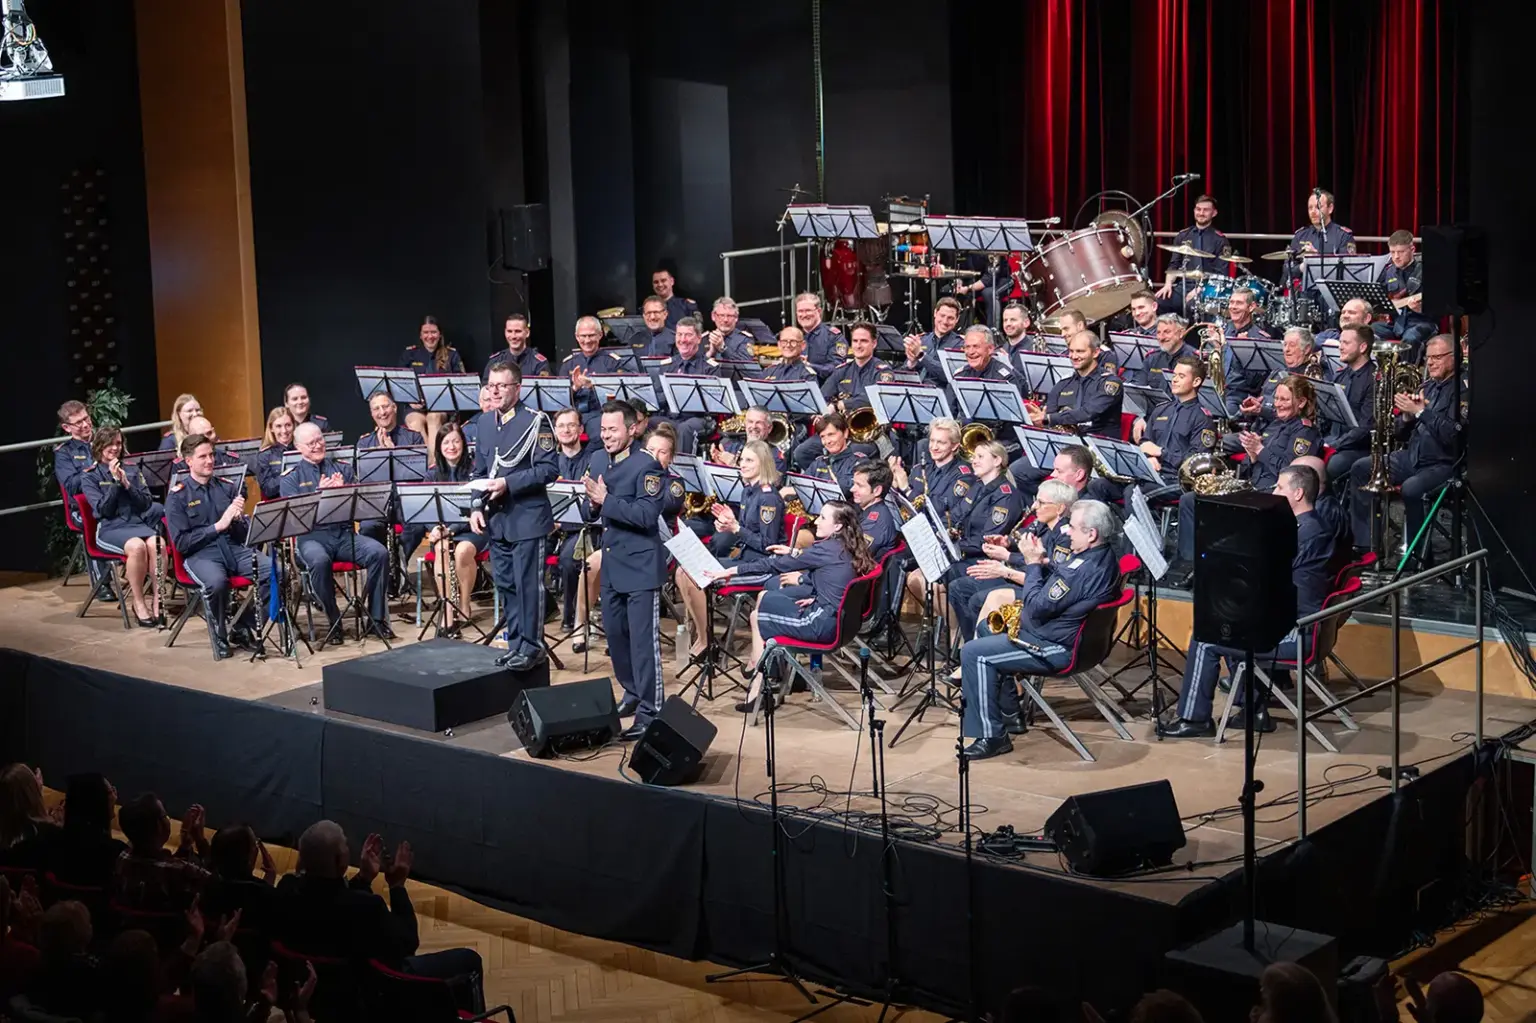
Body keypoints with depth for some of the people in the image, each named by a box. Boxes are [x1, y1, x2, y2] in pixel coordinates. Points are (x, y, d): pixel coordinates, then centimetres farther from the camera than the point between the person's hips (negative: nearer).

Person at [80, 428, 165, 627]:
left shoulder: (132, 470, 18)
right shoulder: (89, 476, 8)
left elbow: (147, 504, 8)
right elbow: (103, 509, -4)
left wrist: (127, 483, -5)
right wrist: (115, 481, -9)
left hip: (138, 523, 3)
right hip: (110, 529, -3)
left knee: (157, 544, -33)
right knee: (137, 546, -37)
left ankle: (157, 599, -26)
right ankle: (139, 603, -25)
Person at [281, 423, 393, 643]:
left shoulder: (342, 468, 17)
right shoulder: (290, 478, 9)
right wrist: (319, 494, -17)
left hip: (345, 533, 3)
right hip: (312, 536, -3)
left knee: (379, 552, -25)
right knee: (319, 561, -37)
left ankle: (377, 618, -15)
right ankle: (333, 623, -21)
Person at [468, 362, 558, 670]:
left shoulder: (535, 421, -8)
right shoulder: (484, 423, 11)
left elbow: (549, 469, -13)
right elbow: (480, 473, 17)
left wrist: (509, 483, -19)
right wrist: (476, 508, 4)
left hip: (527, 517, -6)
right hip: (496, 518, 6)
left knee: (527, 584, -3)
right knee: (505, 584, 11)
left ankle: (531, 647, 5)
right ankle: (515, 643, 21)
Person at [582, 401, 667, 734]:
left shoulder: (647, 466, -13)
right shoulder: (604, 463, 12)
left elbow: (647, 515, -23)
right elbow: (594, 513, 17)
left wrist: (606, 500, -23)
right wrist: (593, 503, -6)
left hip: (640, 567, -8)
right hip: (612, 564, 8)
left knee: (643, 640, -5)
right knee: (615, 635, 15)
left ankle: (650, 710, -1)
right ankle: (633, 694, 30)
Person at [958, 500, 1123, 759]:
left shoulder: (1087, 569, -31)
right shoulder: (1103, 554, 1)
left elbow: (1037, 607, -27)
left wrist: (1034, 564, -15)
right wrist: (1045, 562, -1)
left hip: (1055, 649, -11)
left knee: (973, 653, -15)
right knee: (987, 628, 27)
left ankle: (992, 736, -11)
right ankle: (1010, 711, 33)